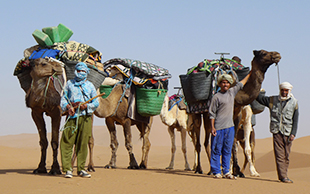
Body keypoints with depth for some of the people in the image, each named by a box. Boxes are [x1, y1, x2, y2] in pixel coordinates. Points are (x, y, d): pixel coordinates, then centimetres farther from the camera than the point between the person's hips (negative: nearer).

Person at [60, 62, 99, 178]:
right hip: (72, 116, 0)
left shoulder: (90, 85, 14)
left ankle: (81, 169, 9)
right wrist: (67, 106, -7)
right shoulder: (69, 83, 14)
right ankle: (67, 169, -6)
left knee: (83, 143, 1)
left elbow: (96, 102, 11)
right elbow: (63, 98, 13)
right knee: (67, 142, -9)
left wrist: (86, 106, -7)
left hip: (86, 117, 1)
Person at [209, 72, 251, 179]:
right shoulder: (216, 97, -6)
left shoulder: (232, 92, 11)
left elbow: (240, 84, 27)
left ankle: (226, 171, 15)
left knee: (227, 150, 9)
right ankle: (216, 172, 6)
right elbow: (212, 113, -5)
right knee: (216, 150, 0)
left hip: (230, 127, 6)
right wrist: (212, 127, -11)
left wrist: (250, 73, 34)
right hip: (219, 128, -6)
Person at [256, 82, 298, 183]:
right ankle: (283, 176, -12)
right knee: (279, 155, -9)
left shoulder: (294, 103, 7)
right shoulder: (272, 100, 8)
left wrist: (293, 133, -2)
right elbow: (259, 98, 16)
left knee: (286, 155, 5)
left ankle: (283, 175, 13)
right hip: (276, 132, -1)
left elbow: (295, 120, 6)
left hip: (287, 133, 1)